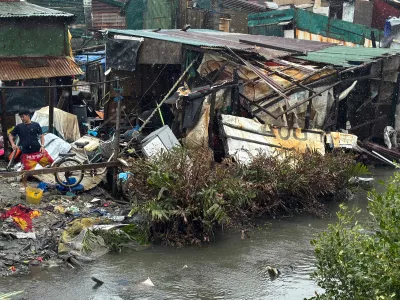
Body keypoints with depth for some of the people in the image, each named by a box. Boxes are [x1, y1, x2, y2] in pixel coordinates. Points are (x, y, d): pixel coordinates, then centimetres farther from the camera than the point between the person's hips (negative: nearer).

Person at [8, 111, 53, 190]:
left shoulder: (36, 125, 0)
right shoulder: (19, 127, 3)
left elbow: (41, 135, 5)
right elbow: (11, 135, 13)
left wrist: (42, 146, -8)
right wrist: (12, 144, -4)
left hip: (38, 150, 0)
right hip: (26, 153, 0)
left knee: (51, 162, -3)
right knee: (25, 170, 1)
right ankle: (24, 186, 21)